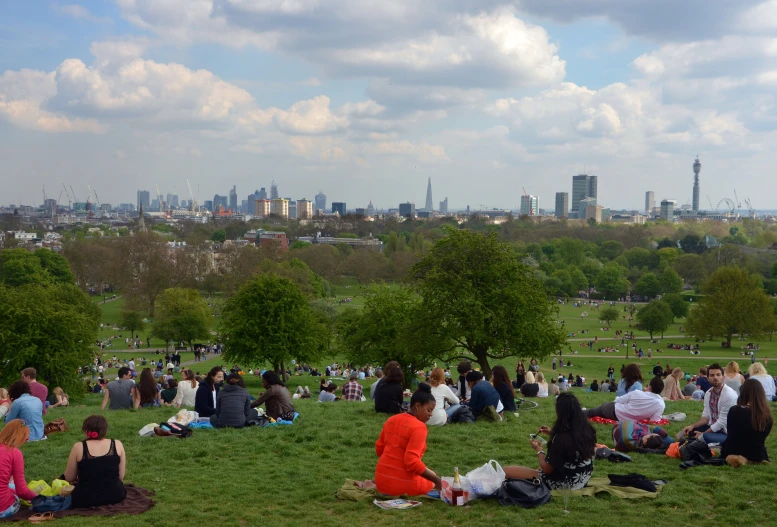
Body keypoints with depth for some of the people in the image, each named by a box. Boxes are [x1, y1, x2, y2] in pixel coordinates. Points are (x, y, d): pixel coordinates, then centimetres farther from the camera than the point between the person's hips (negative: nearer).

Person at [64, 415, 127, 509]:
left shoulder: (79, 447, -9)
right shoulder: (117, 445, -4)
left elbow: (69, 478, 0)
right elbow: (121, 476, 1)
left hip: (86, 499, -3)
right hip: (115, 496, 3)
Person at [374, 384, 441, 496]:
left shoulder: (391, 420, 6)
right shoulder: (419, 427, -17)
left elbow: (379, 449, 14)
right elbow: (412, 462, -25)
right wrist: (436, 480, -18)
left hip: (381, 481, 6)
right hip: (404, 485, -6)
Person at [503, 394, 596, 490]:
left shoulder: (561, 438, -30)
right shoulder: (587, 430, -7)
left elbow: (547, 469, -18)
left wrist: (538, 449, -1)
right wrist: (553, 434, 12)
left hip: (562, 484, -9)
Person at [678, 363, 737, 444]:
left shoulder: (729, 395, -19)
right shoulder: (708, 393, 5)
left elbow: (722, 422, -20)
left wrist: (703, 434, -16)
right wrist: (692, 426, -7)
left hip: (727, 433, -8)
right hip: (713, 427, 8)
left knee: (706, 437, -34)